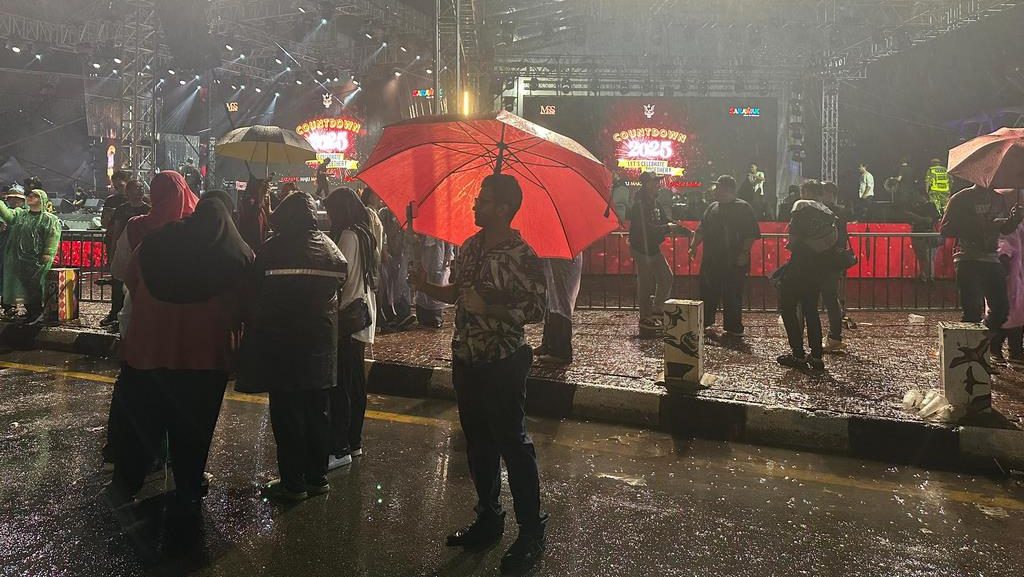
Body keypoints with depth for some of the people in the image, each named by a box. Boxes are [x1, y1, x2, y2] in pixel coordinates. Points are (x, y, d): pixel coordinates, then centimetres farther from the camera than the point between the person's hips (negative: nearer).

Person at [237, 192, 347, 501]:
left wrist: (252, 338, 6)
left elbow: (254, 298, -6)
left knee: (286, 415, 4)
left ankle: (293, 483, 9)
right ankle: (317, 477, 22)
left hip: (282, 347, -4)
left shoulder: (271, 249, -12)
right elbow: (340, 282, 11)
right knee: (317, 413, 14)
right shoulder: (330, 247, 1)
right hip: (320, 347, 5)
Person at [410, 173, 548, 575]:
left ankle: (531, 533, 13)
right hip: (466, 360, 8)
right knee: (477, 443, 17)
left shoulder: (522, 257, -15)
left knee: (512, 444, 0)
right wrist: (427, 288, 2)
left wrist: (490, 307, -24)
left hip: (502, 364, -8)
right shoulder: (470, 247, 7)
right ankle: (488, 520, 33)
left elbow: (535, 310, -17)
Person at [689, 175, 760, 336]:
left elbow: (751, 234, -9)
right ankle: (704, 322, 24)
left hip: (734, 262, -6)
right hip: (711, 261, 6)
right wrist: (693, 246, 7)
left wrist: (744, 252, -17)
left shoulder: (743, 208, -4)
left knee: (733, 296, -1)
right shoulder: (712, 207, 15)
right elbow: (701, 230, 19)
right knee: (708, 293, 11)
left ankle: (734, 328, 8)